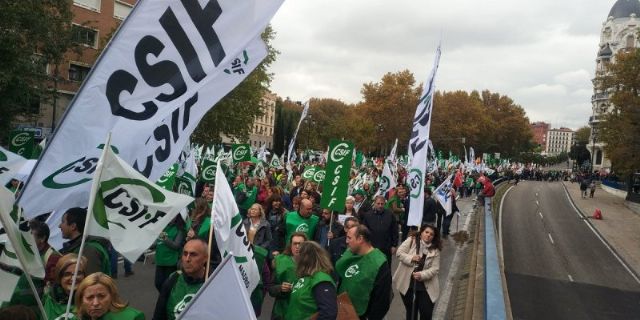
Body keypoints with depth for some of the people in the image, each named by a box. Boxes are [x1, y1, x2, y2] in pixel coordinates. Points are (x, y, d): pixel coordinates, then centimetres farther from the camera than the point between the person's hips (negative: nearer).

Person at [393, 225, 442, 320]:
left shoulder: (435, 250, -2)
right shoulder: (411, 240, -3)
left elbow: (435, 268, -8)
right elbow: (399, 253, -8)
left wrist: (422, 275, -23)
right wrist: (411, 258, -23)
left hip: (425, 286, 0)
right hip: (407, 284, 0)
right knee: (411, 312, 15)